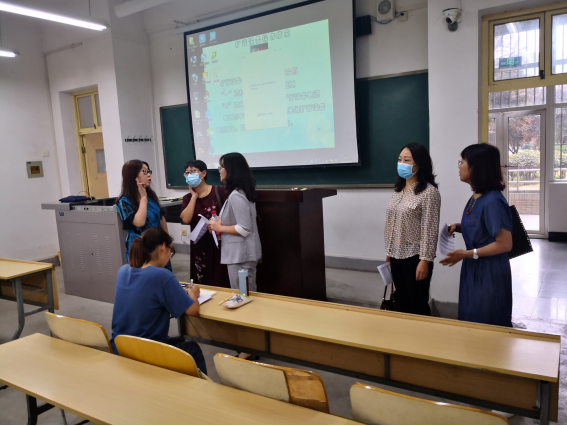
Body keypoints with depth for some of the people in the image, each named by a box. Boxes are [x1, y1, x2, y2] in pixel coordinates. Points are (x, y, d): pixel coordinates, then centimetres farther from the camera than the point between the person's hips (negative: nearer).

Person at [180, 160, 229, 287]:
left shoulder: (219, 191, -5)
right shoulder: (188, 198, 9)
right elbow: (185, 220, -8)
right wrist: (194, 196, -5)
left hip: (219, 243, -4)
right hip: (199, 246, 4)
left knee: (221, 283, -2)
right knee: (202, 284, 9)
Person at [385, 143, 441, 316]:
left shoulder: (429, 192, -13)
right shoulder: (399, 190, 10)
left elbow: (429, 230, -16)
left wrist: (425, 260, -18)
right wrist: (389, 252, 14)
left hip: (415, 257, -7)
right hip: (397, 256, 7)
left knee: (418, 305, 6)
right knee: (401, 303, 17)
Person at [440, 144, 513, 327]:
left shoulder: (492, 201, -23)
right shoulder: (476, 197, 4)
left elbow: (505, 244, -21)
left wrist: (468, 254, -22)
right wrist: (458, 227, 1)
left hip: (490, 273, -9)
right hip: (473, 270, 9)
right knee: (471, 321, 20)